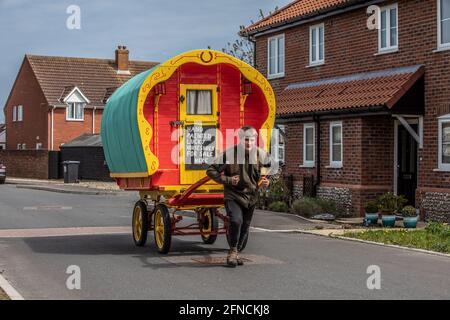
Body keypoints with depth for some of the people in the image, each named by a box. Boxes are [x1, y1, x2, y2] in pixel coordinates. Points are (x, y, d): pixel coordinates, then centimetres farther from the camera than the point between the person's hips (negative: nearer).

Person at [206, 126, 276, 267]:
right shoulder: (229, 153, -16)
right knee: (236, 220, -24)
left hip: (251, 196, 4)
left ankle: (236, 253, 31)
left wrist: (267, 180, 1)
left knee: (245, 226, 12)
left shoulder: (261, 154, -4)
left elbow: (273, 166, 16)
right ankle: (232, 251, -4)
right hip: (233, 196, -4)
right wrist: (227, 180, -19)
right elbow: (211, 170, -11)